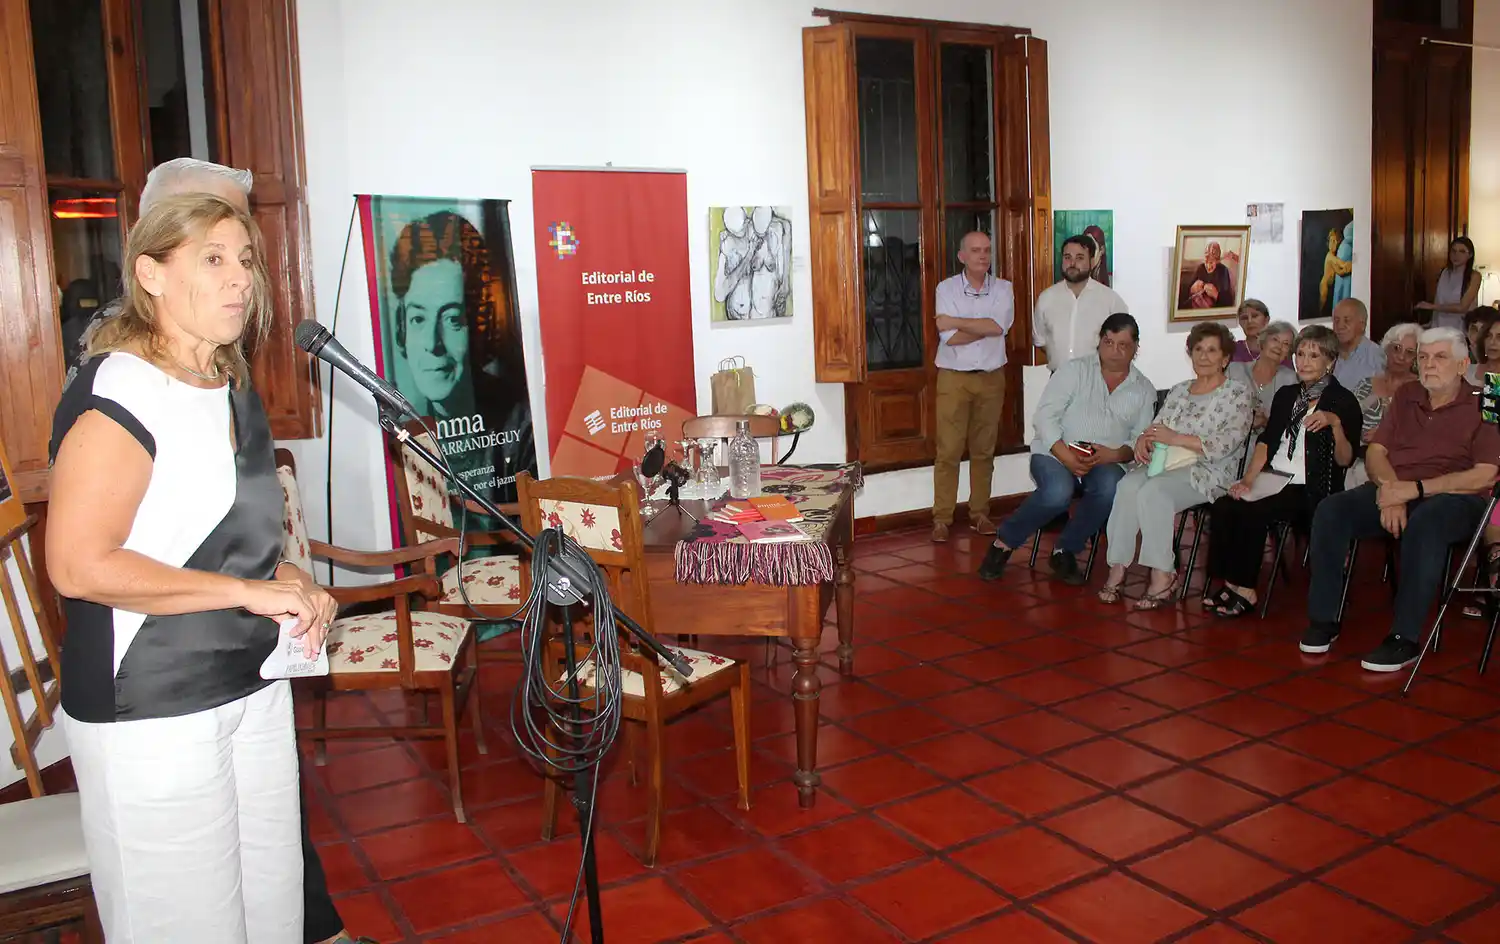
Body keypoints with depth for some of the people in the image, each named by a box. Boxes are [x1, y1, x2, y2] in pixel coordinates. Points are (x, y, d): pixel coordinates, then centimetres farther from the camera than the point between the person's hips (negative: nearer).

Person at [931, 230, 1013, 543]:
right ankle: (942, 518, 4)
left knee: (984, 450, 9)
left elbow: (999, 326, -16)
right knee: (948, 451, -3)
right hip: (954, 378, -2)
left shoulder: (1003, 289, 3)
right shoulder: (946, 288, -3)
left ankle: (979, 513, 19)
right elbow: (949, 338, -14)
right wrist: (986, 327, -10)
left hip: (992, 378, 2)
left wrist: (955, 321, -15)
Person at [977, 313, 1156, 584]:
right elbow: (1044, 416, -4)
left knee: (1110, 488, -34)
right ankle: (1004, 543, -11)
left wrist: (1114, 455, -14)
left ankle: (1065, 550, -12)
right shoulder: (1075, 370, 5)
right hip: (1055, 453, -2)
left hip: (1107, 462, 3)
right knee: (1057, 492, -35)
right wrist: (1066, 456, -17)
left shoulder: (1144, 390, 14)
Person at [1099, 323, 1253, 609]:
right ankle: (1117, 568, -27)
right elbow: (1157, 427, 19)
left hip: (1207, 471, -5)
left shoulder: (1237, 393, 3)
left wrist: (1176, 438, -19)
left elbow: (1228, 442, -10)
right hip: (1164, 464, 5)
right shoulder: (1179, 390, 21)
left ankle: (1163, 575, -27)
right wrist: (1143, 439, -7)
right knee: (1127, 485, -28)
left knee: (1153, 491, -34)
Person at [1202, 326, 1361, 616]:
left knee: (1252, 511, -30)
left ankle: (1243, 590, -17)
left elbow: (1345, 460, -6)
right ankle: (1227, 582, -16)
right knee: (1223, 507, -24)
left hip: (1309, 489, -5)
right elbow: (1266, 441, 13)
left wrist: (1335, 423, -23)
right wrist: (1248, 479, -1)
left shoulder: (1344, 402, 1)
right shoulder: (1286, 395, 20)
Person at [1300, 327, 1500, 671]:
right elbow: (1375, 451, 11)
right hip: (1393, 491, 5)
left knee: (1423, 525, -40)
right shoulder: (1406, 396, 17)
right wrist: (1390, 488, -10)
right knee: (1330, 510, -23)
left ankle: (1404, 639, -33)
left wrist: (1416, 488, -18)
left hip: (1451, 498, -5)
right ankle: (1323, 620, -17)